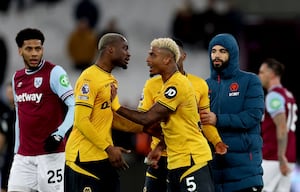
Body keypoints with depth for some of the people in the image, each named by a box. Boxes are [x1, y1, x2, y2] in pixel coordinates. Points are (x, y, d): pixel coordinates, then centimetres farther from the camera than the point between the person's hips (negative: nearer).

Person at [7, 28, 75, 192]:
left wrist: (59, 134, -24)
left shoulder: (54, 72, -6)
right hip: (23, 156, 6)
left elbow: (74, 106, -13)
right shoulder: (17, 78, 15)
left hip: (50, 153, -6)